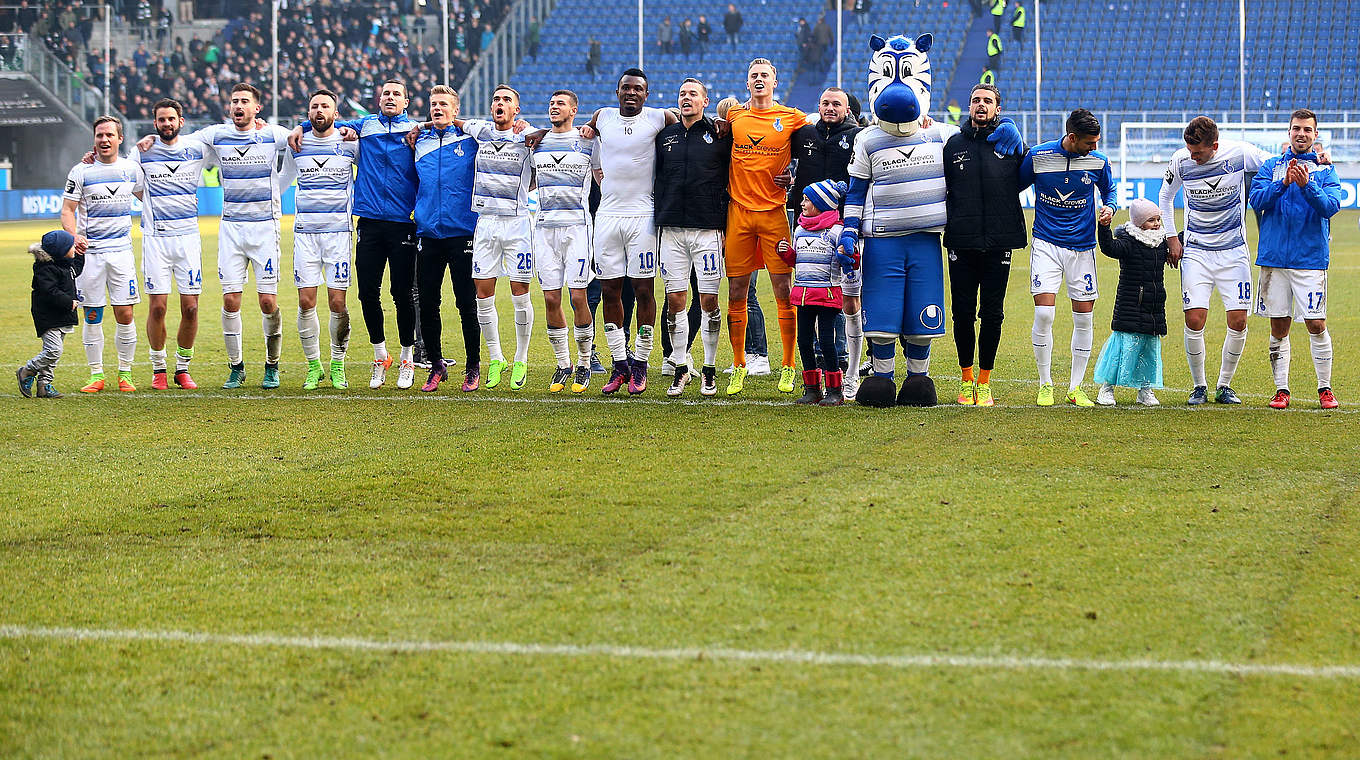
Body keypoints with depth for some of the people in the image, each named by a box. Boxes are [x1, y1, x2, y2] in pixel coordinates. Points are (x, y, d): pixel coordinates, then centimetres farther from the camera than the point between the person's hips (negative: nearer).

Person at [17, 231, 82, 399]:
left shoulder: (67, 263, 11)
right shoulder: (46, 269, -19)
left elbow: (75, 270, 34)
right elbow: (50, 292, -26)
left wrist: (80, 253, 24)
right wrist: (69, 302, -22)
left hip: (63, 318, 10)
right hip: (49, 318, -10)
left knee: (54, 352, 10)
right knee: (53, 351, -15)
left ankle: (45, 384, 15)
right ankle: (26, 373, 2)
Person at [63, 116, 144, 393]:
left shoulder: (132, 169, 6)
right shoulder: (81, 172, -2)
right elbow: (67, 210, -3)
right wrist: (73, 237, -20)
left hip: (121, 250, 1)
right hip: (89, 251, -1)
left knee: (125, 314, -2)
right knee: (92, 316, 2)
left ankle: (125, 373, 9)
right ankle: (96, 375, 11)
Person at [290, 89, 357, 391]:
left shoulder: (350, 143, 1)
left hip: (339, 230, -1)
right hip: (305, 230, 2)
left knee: (337, 303, -5)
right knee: (306, 302, -3)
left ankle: (338, 365, 10)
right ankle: (313, 365, 9)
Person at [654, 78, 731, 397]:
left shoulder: (720, 136, 2)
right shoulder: (665, 136, 11)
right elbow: (655, 180, 17)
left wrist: (728, 228, -2)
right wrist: (655, 224, 11)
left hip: (708, 230, -3)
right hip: (671, 230, 3)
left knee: (709, 301, -2)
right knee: (675, 300, 1)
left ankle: (709, 369, 8)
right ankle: (680, 368, 10)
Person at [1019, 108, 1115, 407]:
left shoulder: (1098, 162, -3)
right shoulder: (1038, 156, -9)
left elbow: (1109, 190, 15)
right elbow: (1015, 187, 8)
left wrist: (1109, 207, -5)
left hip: (1082, 247, 2)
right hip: (1046, 244, -2)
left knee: (1084, 319, 2)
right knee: (1043, 313, -14)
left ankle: (1076, 388, 15)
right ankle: (1045, 385, 2)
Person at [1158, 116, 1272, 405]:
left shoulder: (1240, 153, -12)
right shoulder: (1181, 160, -8)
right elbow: (1165, 197, 11)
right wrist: (1171, 237, 5)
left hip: (1234, 251, 0)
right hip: (1196, 251, 0)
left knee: (1238, 321, -5)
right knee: (1194, 320, -10)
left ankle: (1224, 386, 13)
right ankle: (1199, 387, 8)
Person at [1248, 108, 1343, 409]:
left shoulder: (1325, 171, 5)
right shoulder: (1271, 166, 10)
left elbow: (1331, 206, -10)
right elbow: (1257, 201, -4)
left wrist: (1306, 185, -25)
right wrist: (1283, 183, -19)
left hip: (1310, 259, -2)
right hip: (1274, 258, 2)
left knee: (1317, 325, -5)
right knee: (1279, 328, 5)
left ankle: (1325, 389, 7)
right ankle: (1281, 390, 12)